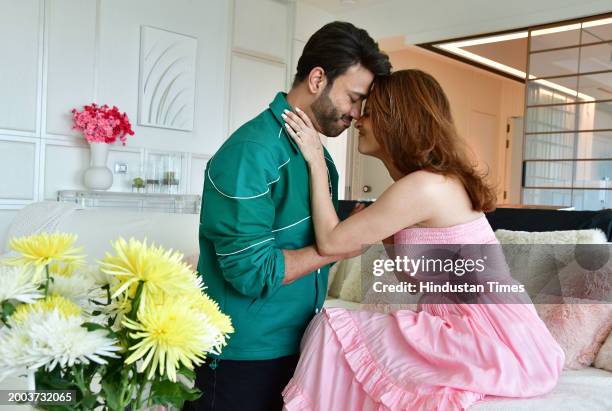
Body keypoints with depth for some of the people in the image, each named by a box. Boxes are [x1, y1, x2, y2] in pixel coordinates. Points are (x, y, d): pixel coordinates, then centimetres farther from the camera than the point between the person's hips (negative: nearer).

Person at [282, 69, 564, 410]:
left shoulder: (424, 186, -20)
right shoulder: (439, 180, 10)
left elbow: (330, 242, -14)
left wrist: (316, 161, -8)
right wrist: (373, 226, 2)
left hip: (492, 343, -9)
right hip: (483, 331, 9)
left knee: (335, 330, -8)